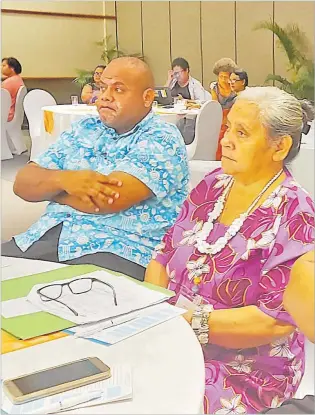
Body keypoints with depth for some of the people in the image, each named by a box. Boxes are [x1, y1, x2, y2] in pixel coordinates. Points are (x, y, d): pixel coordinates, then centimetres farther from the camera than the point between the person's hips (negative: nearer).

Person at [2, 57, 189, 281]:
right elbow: (23, 183, 8)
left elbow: (110, 201, -21)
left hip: (119, 251, -6)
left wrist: (48, 186, -2)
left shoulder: (162, 139, -7)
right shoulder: (84, 129, 13)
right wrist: (64, 179, -15)